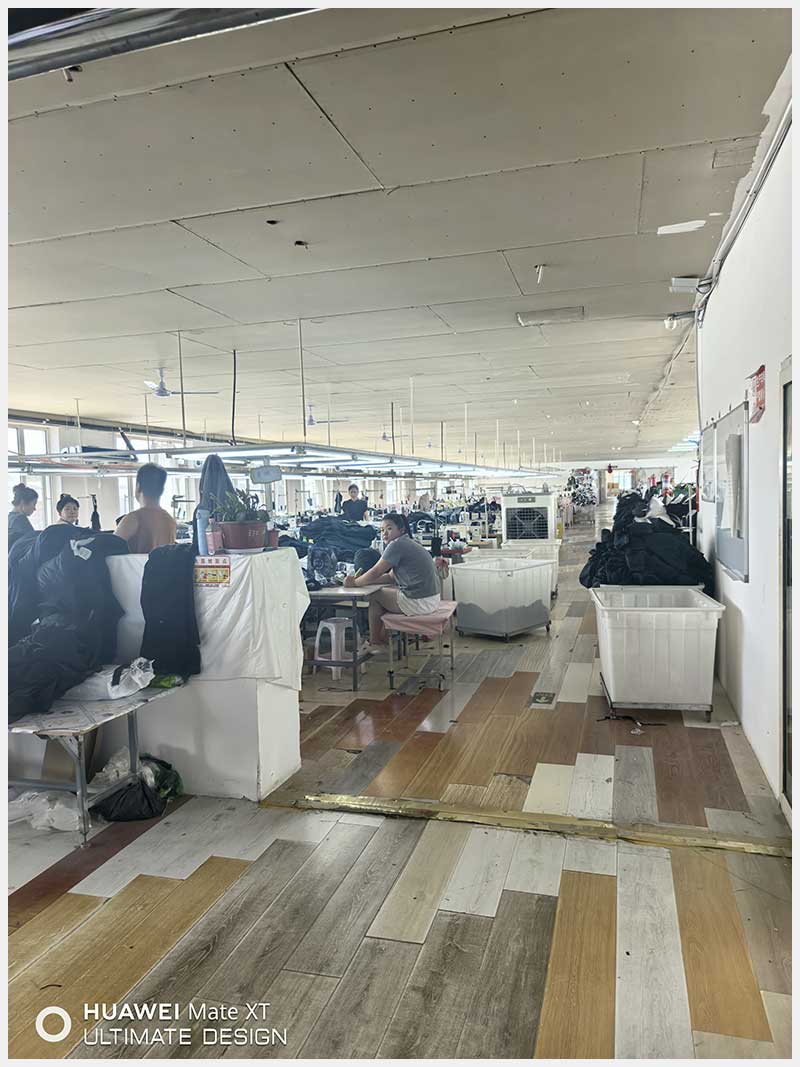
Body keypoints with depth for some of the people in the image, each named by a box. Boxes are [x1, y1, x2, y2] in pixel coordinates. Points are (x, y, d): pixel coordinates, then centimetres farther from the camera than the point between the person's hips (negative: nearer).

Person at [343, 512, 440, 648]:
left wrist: (354, 583, 4)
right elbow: (391, 577, 17)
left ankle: (374, 643, 20)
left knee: (375, 596, 8)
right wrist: (360, 580, 9)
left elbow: (375, 573, -12)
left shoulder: (397, 545, -13)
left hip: (419, 603, -9)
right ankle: (383, 638, 30)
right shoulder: (409, 544, 17)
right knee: (386, 591, 25)